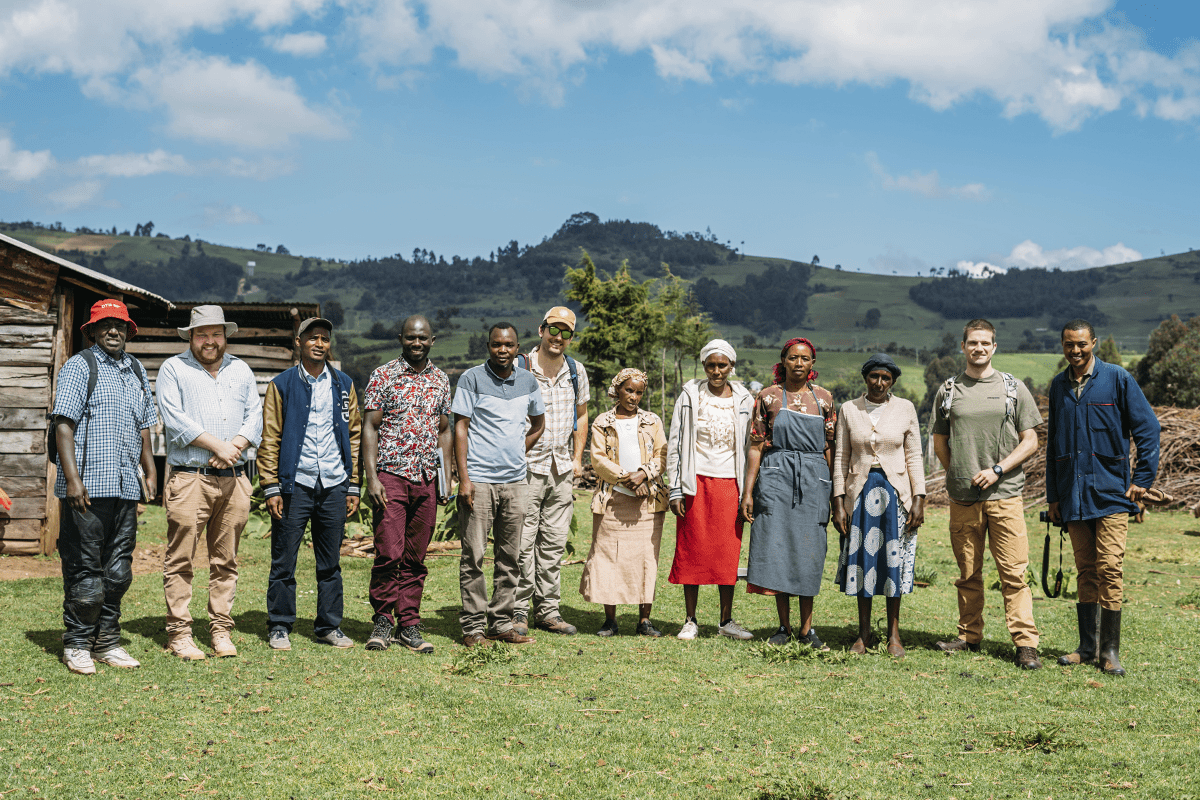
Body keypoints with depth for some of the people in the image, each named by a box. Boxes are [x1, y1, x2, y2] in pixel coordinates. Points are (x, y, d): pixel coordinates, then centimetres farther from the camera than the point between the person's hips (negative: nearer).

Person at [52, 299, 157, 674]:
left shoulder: (136, 370, 18)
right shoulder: (79, 367, -2)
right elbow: (63, 423, -10)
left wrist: (150, 471, 19)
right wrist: (72, 478, -18)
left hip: (126, 487, 6)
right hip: (87, 487, -6)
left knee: (118, 570, 9)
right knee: (84, 569, -3)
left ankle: (106, 642, 18)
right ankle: (77, 645, 8)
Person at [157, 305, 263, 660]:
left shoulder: (240, 370, 18)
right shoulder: (173, 369, 4)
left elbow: (255, 415, 11)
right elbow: (175, 419, -7)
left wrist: (235, 446, -7)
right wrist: (217, 445, -12)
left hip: (234, 480, 4)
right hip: (189, 479, -4)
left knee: (225, 561, 7)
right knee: (180, 560, -4)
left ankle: (221, 630, 13)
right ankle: (179, 634, 1)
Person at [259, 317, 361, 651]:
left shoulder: (343, 384, 11)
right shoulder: (282, 384, 2)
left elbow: (353, 435, 12)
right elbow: (269, 439, 1)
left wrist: (353, 486, 7)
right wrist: (271, 487, -6)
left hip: (334, 486, 2)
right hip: (295, 485, -2)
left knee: (330, 562, 8)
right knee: (284, 561, 1)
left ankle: (329, 626, 18)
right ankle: (279, 627, 12)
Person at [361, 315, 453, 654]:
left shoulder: (440, 380, 12)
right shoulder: (383, 376, -1)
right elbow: (370, 427, -3)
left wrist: (446, 477, 10)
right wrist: (371, 477, -11)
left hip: (427, 479, 4)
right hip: (391, 476, -4)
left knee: (415, 557, 6)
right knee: (389, 553, -9)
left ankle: (409, 624, 13)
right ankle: (383, 620, 7)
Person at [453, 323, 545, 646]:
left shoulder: (528, 381, 10)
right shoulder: (472, 378, -2)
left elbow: (538, 424, 25)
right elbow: (460, 428, -4)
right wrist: (464, 478, -11)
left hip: (515, 481, 5)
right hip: (479, 481, -4)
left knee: (509, 557, 8)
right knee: (473, 556, -4)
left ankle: (501, 623, 15)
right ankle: (473, 627, 2)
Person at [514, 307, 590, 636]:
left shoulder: (576, 371, 9)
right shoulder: (518, 368, -6)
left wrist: (577, 458, 13)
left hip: (562, 469, 5)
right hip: (526, 466, -4)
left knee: (554, 542, 7)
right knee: (523, 541, -5)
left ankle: (548, 610, 15)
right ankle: (518, 610, 4)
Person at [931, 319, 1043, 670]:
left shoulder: (1013, 388, 5)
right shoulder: (948, 390, 10)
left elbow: (1030, 441, 4)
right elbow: (940, 441, 17)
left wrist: (997, 470, -8)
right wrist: (957, 474, 5)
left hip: (1004, 494, -2)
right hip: (962, 497, 2)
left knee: (1014, 572, -6)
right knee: (968, 572, 9)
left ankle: (1026, 644, -3)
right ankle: (969, 636, 19)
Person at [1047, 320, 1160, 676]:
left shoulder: (1117, 379, -3)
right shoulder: (1059, 386, 11)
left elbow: (1147, 429, -1)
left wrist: (1142, 478, -5)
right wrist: (1053, 495, 15)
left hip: (1110, 492, -4)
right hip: (1073, 496, 4)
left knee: (1109, 570, -8)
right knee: (1086, 572, 9)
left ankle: (1110, 651, 0)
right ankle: (1087, 647, 16)